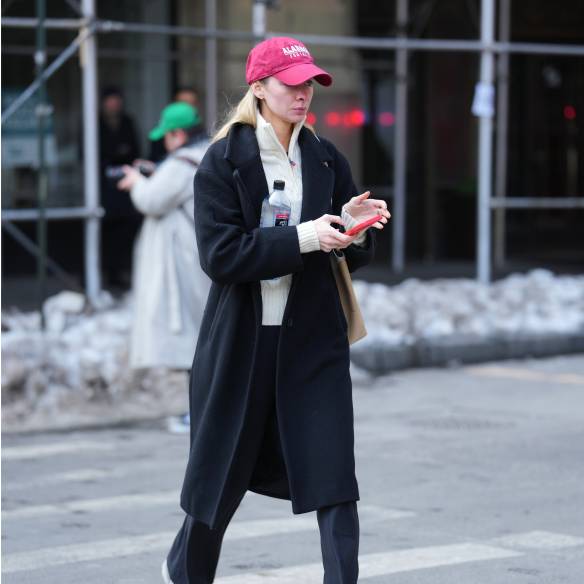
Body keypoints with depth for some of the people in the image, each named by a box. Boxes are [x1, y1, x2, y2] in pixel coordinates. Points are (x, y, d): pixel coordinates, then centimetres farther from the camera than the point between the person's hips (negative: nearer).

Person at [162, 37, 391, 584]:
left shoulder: (327, 160, 5)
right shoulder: (223, 161, -6)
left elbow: (355, 256, 11)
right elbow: (219, 254, -15)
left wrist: (353, 228, -12)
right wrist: (302, 238, -22)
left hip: (314, 338, 2)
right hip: (241, 338, -2)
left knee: (334, 475, -7)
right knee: (223, 468, 13)